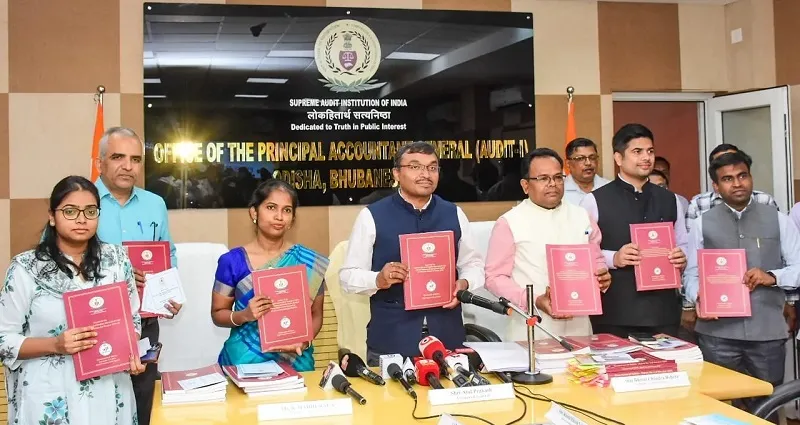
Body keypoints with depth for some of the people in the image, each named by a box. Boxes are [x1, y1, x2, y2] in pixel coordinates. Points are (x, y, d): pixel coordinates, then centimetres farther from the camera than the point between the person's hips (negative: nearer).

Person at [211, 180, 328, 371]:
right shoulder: (232, 261, -5)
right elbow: (218, 314, 2)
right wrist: (244, 315, -17)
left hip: (295, 360, 1)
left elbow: (316, 314, 5)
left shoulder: (310, 262, -2)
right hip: (245, 360, -1)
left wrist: (304, 341, -14)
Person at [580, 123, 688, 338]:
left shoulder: (670, 200, 14)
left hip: (662, 311, 4)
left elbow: (682, 246, 18)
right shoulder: (594, 201, -2)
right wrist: (613, 258, -20)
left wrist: (681, 259, -3)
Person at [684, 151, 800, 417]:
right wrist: (699, 299, -17)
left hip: (767, 331, 1)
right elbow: (692, 274, 3)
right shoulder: (702, 224, 6)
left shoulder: (778, 220, 7)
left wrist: (773, 277, -14)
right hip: (717, 332, -1)